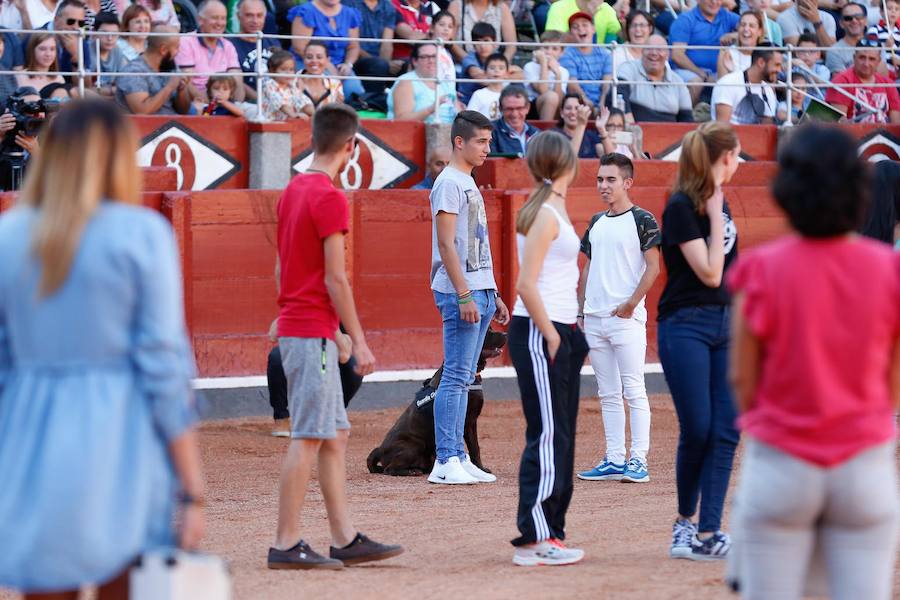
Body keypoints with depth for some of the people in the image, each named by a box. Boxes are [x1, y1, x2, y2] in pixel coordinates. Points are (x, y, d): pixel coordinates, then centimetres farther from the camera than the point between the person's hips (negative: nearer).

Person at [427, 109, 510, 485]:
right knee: (456, 377, -10)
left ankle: (458, 458, 13)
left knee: (464, 379, 10)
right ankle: (445, 463, -11)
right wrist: (464, 296, -23)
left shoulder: (469, 184, 19)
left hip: (480, 292, 10)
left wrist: (493, 295, 21)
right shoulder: (449, 183, -10)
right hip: (459, 293, -10)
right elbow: (447, 244, -17)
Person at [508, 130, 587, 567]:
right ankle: (533, 540, -9)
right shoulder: (545, 215, -14)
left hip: (558, 332, 10)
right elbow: (526, 285, -20)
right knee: (547, 436, -9)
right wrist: (550, 335, -18)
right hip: (538, 333, -10)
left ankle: (549, 532, 17)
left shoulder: (551, 210, 15)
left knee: (560, 436, 12)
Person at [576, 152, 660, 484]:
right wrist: (580, 313, 14)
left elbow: (653, 267, -8)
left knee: (633, 390, -7)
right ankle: (614, 460, 12)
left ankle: (638, 460, -5)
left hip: (626, 317, -7)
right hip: (595, 319, 7)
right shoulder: (596, 222, 16)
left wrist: (632, 303, -15)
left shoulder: (641, 220, -4)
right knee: (607, 394, 8)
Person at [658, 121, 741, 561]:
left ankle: (706, 535, -2)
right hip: (685, 328, -8)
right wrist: (715, 216, -15)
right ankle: (685, 520, 17)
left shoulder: (718, 202, 12)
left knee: (725, 433, -1)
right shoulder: (681, 207, -13)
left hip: (724, 326, 8)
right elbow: (709, 273, -18)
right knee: (697, 430, -6)